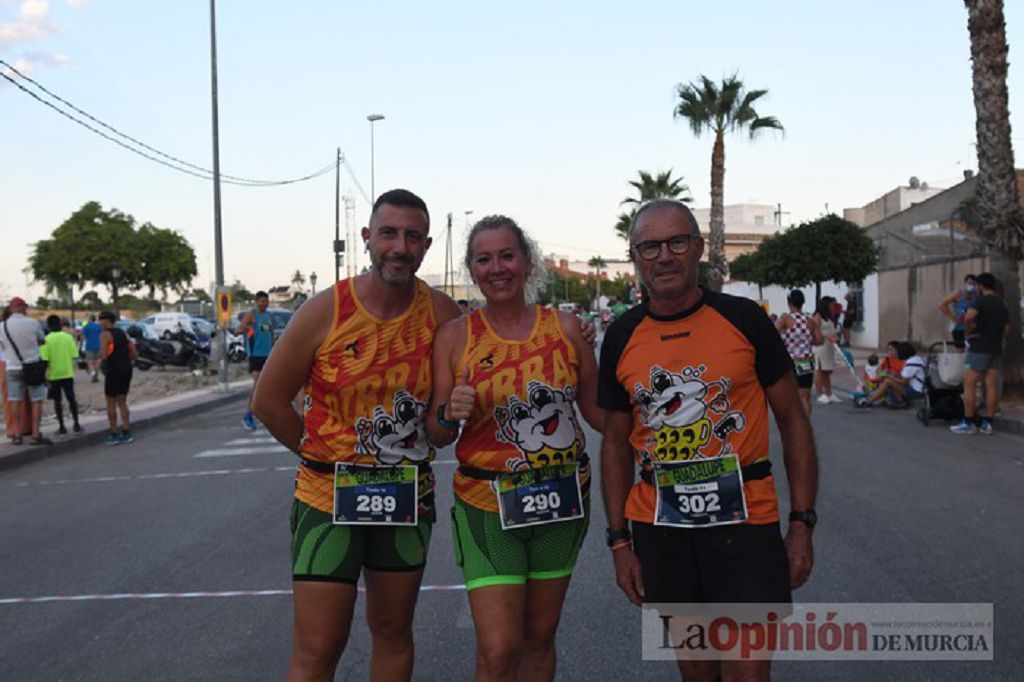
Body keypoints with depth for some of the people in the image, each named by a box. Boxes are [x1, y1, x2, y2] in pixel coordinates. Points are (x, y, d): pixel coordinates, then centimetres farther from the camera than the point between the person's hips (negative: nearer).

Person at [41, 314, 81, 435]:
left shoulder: (47, 340, -8)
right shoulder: (68, 337, -2)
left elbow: (45, 360, -12)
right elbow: (74, 356, -4)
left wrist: (45, 375, -4)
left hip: (53, 375, -1)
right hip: (67, 373, 2)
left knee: (57, 401, 6)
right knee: (71, 399, 10)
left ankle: (62, 427, 7)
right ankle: (76, 425, 12)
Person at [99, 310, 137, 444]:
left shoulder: (105, 334, -10)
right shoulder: (123, 333, 13)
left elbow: (103, 355, -22)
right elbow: (135, 354, 12)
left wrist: (102, 364, -3)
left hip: (113, 371, -7)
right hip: (126, 369, 7)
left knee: (111, 404, 4)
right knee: (122, 402, 15)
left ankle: (114, 435, 6)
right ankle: (126, 433, 11)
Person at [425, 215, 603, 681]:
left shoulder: (564, 327, 0)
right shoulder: (454, 336, -4)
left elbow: (596, 408, 8)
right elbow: (437, 436, 0)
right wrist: (451, 414, -21)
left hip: (563, 499, 3)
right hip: (486, 503, -2)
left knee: (540, 638, 15)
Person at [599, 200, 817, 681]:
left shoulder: (743, 318, -3)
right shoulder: (621, 338, 3)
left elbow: (792, 421, 1)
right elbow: (616, 442, 9)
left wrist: (802, 523, -4)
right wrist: (619, 540, 5)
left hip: (744, 521, -2)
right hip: (659, 529, 2)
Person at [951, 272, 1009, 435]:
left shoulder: (981, 300, -9)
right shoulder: (1002, 305, 14)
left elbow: (968, 317, -27)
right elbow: (1006, 330, 16)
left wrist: (968, 332, -12)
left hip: (979, 348, -7)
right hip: (996, 348, 7)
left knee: (969, 385, -2)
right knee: (992, 386, 5)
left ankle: (968, 423, -2)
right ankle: (987, 424, 7)